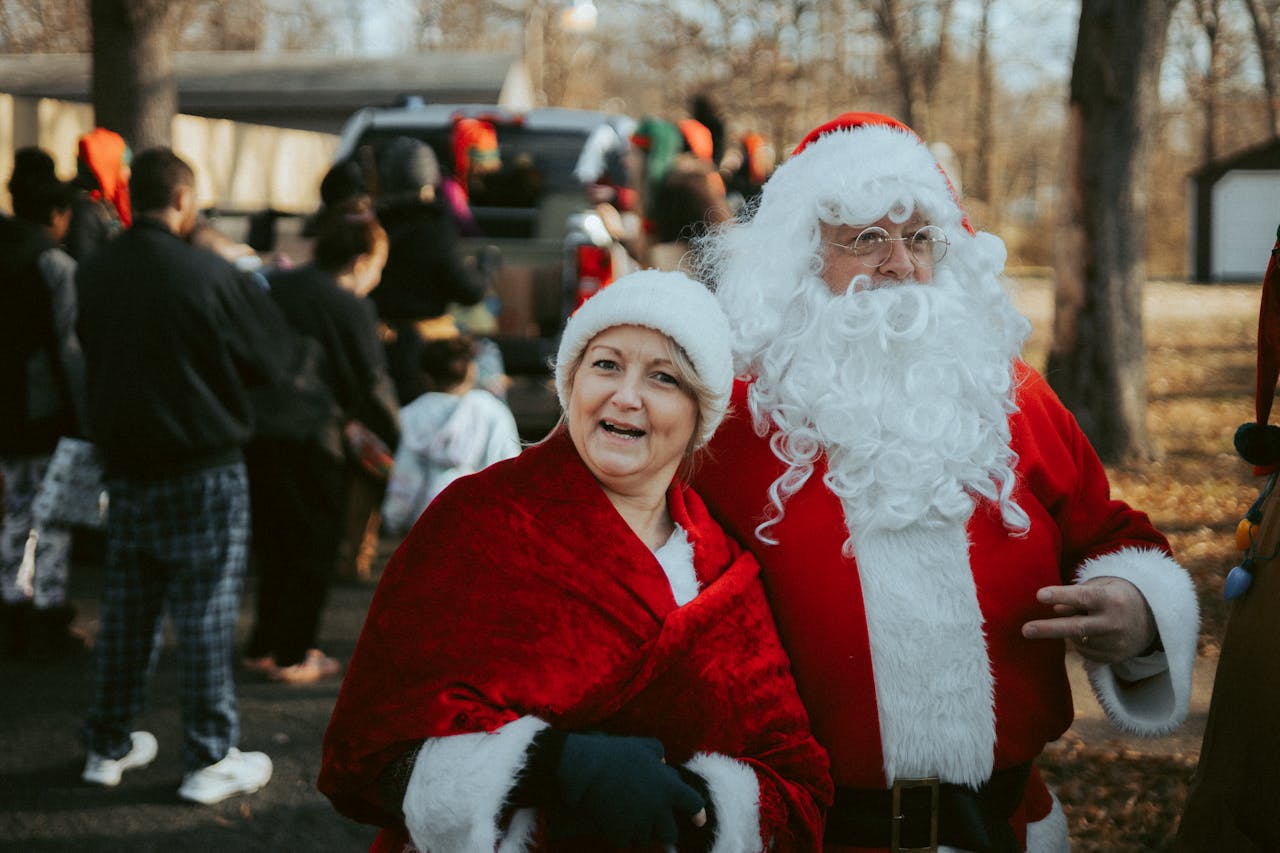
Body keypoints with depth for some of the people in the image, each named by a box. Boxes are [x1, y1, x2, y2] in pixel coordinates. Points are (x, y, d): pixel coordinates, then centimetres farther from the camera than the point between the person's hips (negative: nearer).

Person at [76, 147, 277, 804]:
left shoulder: (93, 274, 1)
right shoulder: (209, 275, -17)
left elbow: (91, 359, 12)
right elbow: (261, 367, -7)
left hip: (124, 463, 6)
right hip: (204, 467, -6)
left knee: (126, 612, 15)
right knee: (206, 614, 2)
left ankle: (108, 747, 24)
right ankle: (209, 761, 7)